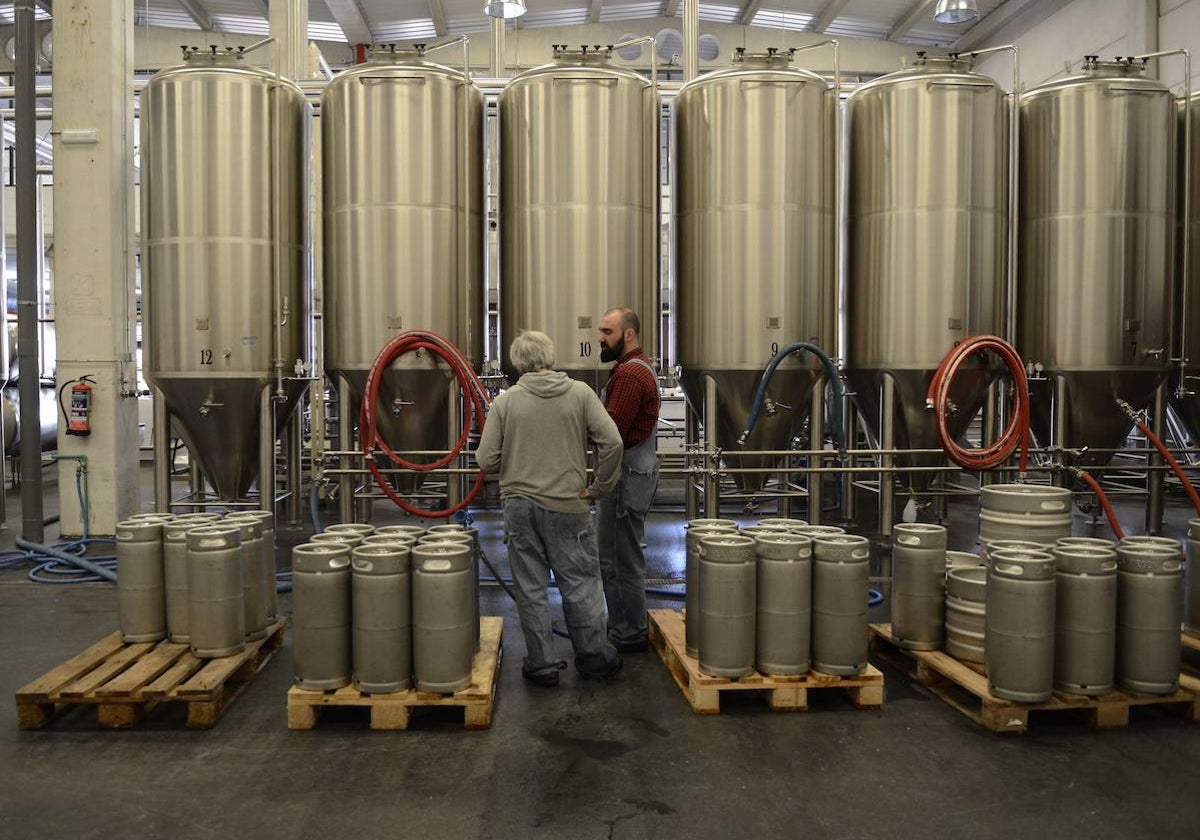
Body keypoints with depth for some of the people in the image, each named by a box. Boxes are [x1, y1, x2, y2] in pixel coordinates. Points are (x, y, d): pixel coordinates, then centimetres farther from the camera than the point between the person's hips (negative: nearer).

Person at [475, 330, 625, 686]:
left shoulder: (506, 401, -3)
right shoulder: (579, 393, -4)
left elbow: (486, 460, -4)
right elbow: (612, 442, -11)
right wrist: (599, 488, 0)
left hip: (519, 505, 1)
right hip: (568, 506, 0)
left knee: (531, 588, 9)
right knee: (580, 583, 11)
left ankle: (541, 663, 16)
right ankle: (594, 657, 20)